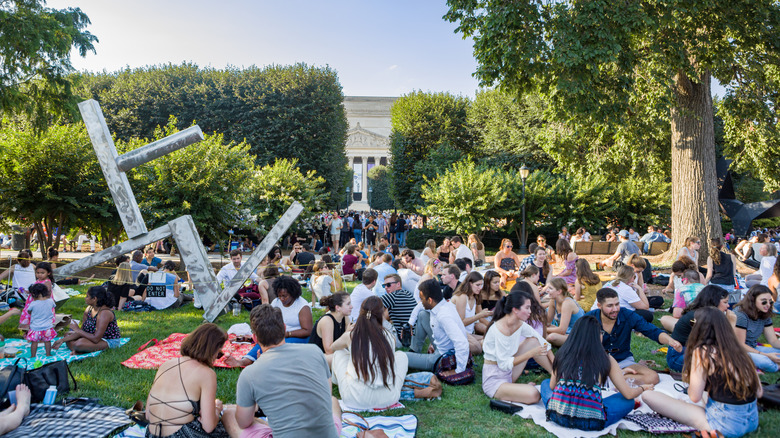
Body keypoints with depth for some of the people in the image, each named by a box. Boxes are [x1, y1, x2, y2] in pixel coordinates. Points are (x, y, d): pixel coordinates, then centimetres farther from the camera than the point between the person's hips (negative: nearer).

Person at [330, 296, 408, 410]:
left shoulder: (350, 335, -4)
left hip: (355, 399, 0)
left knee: (339, 353, 21)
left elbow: (332, 348, 19)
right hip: (387, 399, 1)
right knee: (401, 355, 25)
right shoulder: (390, 337, -2)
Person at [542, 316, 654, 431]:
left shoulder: (562, 354, 6)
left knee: (545, 383, 30)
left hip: (557, 416, 2)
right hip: (590, 422, -1)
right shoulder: (606, 360, 2)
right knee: (629, 401, 19)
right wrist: (642, 387, 30)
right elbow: (629, 394, 8)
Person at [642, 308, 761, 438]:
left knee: (648, 395, -11)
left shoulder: (702, 352, -12)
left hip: (725, 424, -6)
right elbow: (759, 392, 10)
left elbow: (695, 396, -13)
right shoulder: (737, 351, 6)